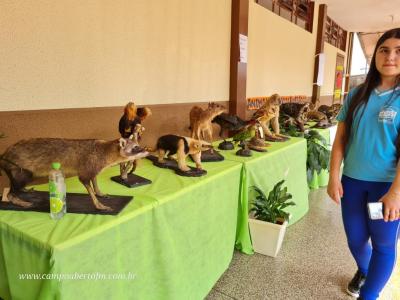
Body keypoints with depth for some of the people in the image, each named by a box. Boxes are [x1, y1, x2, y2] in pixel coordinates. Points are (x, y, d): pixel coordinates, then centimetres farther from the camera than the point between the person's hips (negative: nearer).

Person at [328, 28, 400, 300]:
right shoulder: (358, 94, 3)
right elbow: (341, 138, 3)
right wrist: (334, 177, -2)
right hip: (353, 180, 3)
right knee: (355, 239, 17)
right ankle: (364, 272, 48)